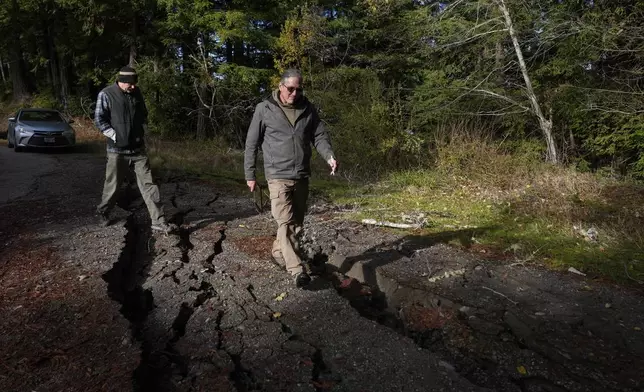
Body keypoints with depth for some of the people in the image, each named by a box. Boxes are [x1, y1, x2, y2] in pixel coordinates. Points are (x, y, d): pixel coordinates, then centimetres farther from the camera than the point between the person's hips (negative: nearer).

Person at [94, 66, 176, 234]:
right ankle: (103, 211, 37)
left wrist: (142, 131, 7)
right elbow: (99, 119, -8)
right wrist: (115, 136, -13)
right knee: (113, 185, 9)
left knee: (148, 184, -2)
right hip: (117, 150, -4)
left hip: (138, 148, 4)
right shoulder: (106, 94, -8)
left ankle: (158, 221, -1)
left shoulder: (136, 92, 5)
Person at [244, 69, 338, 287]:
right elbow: (252, 143, 1)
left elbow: (319, 136, 6)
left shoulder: (308, 109, 6)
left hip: (302, 177, 5)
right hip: (278, 177, -4)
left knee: (296, 222, 14)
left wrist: (329, 156, -14)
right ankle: (297, 271, -11)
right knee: (285, 223, -12)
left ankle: (278, 252, 36)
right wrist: (250, 174, 3)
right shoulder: (265, 109, -3)